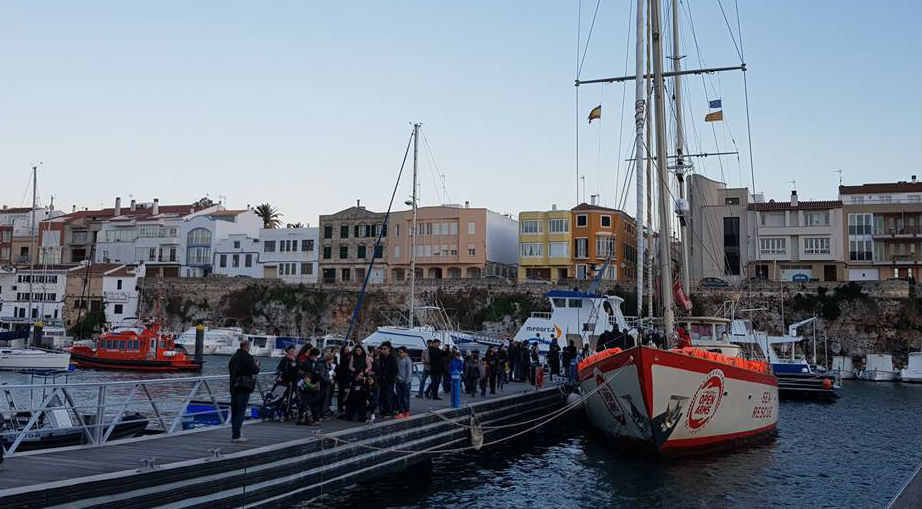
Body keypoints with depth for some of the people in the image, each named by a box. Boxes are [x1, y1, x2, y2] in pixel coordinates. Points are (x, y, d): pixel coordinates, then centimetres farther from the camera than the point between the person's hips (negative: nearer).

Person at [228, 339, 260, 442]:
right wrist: (257, 365, 4)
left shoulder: (234, 356, 12)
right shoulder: (248, 357, -13)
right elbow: (255, 371, -17)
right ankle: (236, 435, -7)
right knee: (241, 411, -5)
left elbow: (230, 369, 22)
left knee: (234, 411, 13)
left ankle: (234, 434, 17)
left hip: (233, 387, 8)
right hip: (244, 388, -8)